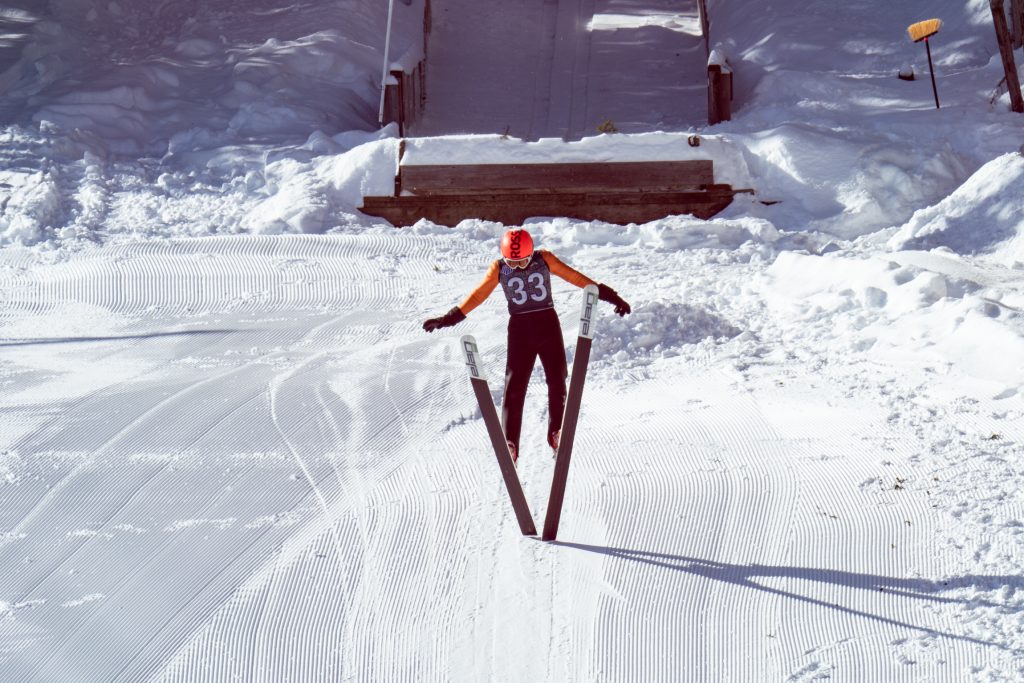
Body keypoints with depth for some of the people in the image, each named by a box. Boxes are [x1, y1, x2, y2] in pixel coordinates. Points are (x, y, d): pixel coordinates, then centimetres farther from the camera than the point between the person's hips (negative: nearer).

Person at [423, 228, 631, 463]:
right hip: (519, 327, -1)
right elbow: (478, 295, 1)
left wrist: (606, 294, -2)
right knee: (514, 385, -7)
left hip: (548, 323, 1)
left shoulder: (544, 259, -3)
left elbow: (575, 277, -1)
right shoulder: (498, 268, -2)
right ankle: (509, 444, -5)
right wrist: (450, 318, -4)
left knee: (557, 381, 3)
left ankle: (557, 434, 18)